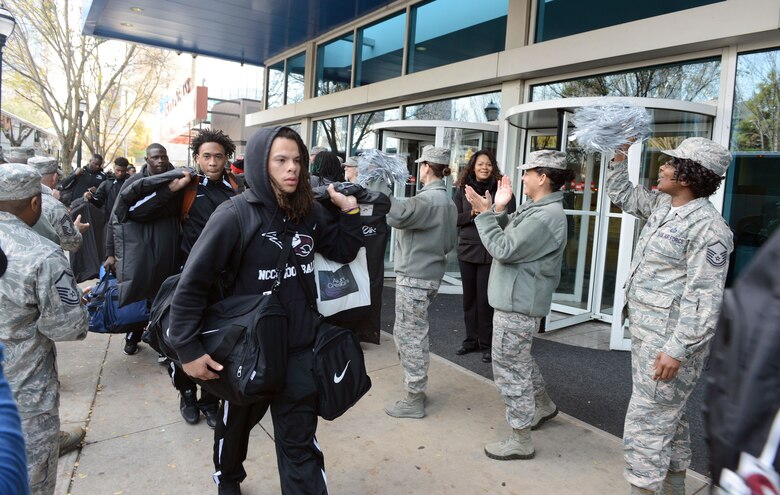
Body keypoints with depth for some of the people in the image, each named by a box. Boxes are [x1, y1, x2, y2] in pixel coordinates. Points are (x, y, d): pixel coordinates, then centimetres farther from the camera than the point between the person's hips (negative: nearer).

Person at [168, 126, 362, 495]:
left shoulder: (309, 212, -3)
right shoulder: (235, 216, -18)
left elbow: (343, 251, 9)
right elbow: (192, 284, -16)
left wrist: (350, 211, -5)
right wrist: (188, 350, -17)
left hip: (300, 349, 2)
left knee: (300, 442, 8)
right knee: (236, 422, 26)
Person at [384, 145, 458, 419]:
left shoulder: (428, 198, -17)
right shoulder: (448, 201, 14)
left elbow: (398, 215, -33)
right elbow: (450, 241, 18)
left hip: (414, 277, -10)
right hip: (430, 274, 10)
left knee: (409, 337, -2)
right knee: (413, 335, 19)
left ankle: (414, 401, 8)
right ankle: (416, 391, 29)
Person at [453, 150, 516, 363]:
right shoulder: (462, 190, 5)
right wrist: (472, 213, -14)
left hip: (490, 252, -4)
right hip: (467, 249, 4)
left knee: (485, 299, 0)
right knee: (469, 297, 12)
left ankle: (487, 343, 14)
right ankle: (471, 339, 26)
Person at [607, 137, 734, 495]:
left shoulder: (707, 227, -20)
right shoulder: (662, 204, 7)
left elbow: (704, 297, -23)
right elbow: (622, 195, 25)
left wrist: (677, 349, -25)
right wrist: (620, 158, 13)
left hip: (670, 336, -10)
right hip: (645, 330, 10)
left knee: (646, 418, -3)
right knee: (667, 412, 22)